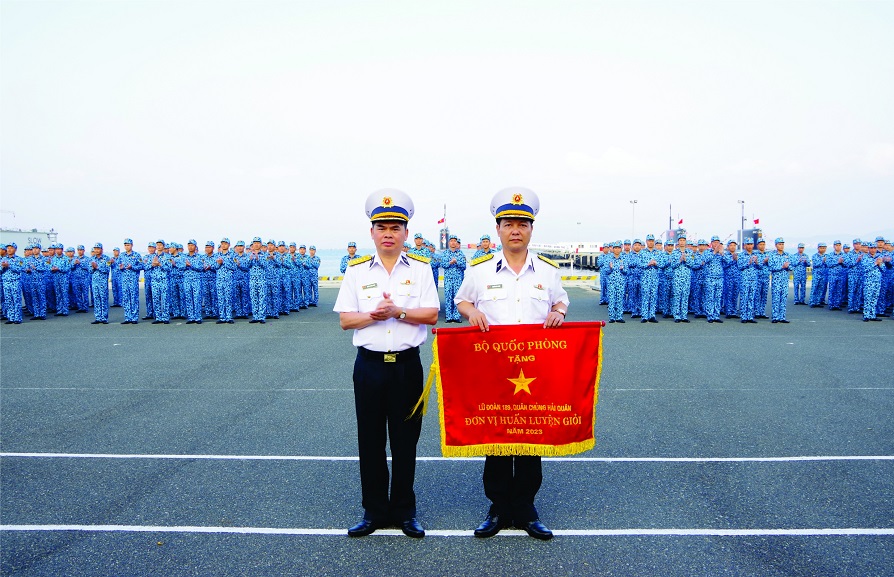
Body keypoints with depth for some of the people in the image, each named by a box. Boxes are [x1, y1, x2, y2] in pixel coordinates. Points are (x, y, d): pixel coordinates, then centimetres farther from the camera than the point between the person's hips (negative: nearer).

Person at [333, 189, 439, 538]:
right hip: (369, 364, 1)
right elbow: (345, 320, 1)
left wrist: (398, 312, -18)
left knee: (405, 440, 9)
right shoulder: (356, 270, 4)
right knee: (370, 440, 9)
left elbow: (432, 315, -5)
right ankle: (374, 511, 25)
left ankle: (404, 511, 25)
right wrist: (373, 315, -16)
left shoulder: (420, 268, 2)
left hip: (407, 364, -1)